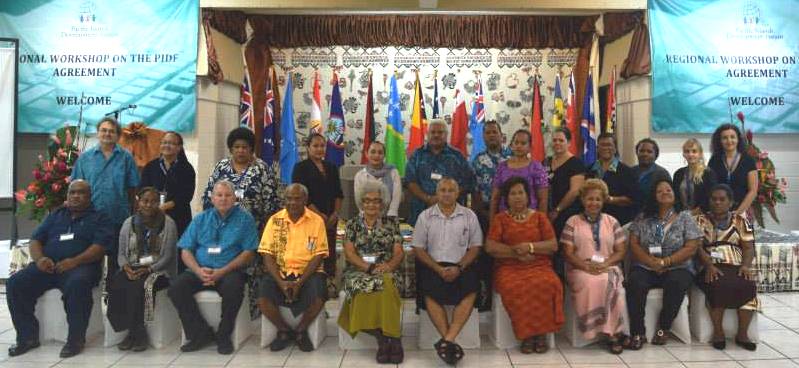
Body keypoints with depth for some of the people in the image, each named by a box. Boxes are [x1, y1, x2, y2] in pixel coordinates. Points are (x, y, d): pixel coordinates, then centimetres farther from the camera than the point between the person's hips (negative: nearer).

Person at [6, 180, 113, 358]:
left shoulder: (99, 218, 11)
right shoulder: (55, 216, 26)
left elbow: (100, 246, -4)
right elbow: (35, 239, 18)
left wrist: (74, 261, -20)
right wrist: (39, 258, -5)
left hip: (80, 266, -5)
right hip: (47, 266, 5)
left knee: (77, 285, -37)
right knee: (15, 283, -19)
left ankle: (76, 339, -22)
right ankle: (27, 336, -6)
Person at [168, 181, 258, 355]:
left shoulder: (245, 219, 5)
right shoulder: (200, 219, 15)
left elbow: (248, 253, -3)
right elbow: (186, 250, 10)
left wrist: (222, 272, -13)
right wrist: (198, 270, -11)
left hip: (229, 271, -3)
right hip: (200, 271, 4)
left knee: (233, 287, -35)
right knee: (175, 287, -22)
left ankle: (223, 335, -11)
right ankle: (201, 333, -7)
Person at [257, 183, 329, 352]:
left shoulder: (317, 221, -1)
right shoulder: (274, 220, 3)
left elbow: (318, 256, -4)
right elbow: (267, 255, -1)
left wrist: (300, 282, -16)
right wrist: (281, 282, -15)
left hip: (308, 272, -1)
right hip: (279, 272, 1)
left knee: (318, 299, -28)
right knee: (263, 300, -24)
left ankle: (301, 330, 5)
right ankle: (284, 331, 7)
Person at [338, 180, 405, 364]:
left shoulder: (391, 223, 11)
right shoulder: (352, 224, 11)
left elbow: (399, 252, 5)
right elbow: (349, 252, 0)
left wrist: (389, 266, -17)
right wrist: (369, 267, -15)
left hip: (385, 271, 0)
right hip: (358, 271, 0)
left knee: (385, 284, -36)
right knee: (362, 284, -35)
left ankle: (384, 338, -27)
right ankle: (388, 339, -25)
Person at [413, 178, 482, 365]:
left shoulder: (469, 216, 10)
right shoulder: (425, 216, 9)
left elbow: (475, 246, 7)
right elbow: (418, 248, 5)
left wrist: (459, 267, -10)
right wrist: (438, 269, -10)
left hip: (461, 266, 1)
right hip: (433, 266, 0)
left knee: (469, 293, -29)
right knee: (431, 295, -29)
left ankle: (447, 340, -31)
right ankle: (450, 342, -27)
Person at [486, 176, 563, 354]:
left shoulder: (539, 216, 14)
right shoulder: (500, 218, 12)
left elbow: (553, 245, 4)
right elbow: (490, 246, 0)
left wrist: (530, 247, -12)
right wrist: (515, 252, -11)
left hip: (539, 266, 1)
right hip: (509, 268, -1)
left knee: (547, 285, -33)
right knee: (513, 288, -35)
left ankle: (541, 332, -17)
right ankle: (527, 334, -19)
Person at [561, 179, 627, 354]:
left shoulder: (612, 222, 15)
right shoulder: (572, 222, 8)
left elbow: (621, 251, 8)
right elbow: (568, 253, 1)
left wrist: (605, 263, -12)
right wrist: (586, 266, -17)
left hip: (608, 268, 1)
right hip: (580, 269, -1)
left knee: (607, 282, -34)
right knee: (589, 282, -35)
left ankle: (611, 332, -24)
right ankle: (611, 333, -24)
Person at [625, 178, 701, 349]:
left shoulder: (685, 217, 7)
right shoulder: (643, 218, 11)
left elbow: (691, 248, -2)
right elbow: (633, 244, 4)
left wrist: (664, 262, -14)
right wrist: (652, 262, -13)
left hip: (677, 267, -1)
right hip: (645, 267, 1)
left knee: (676, 283, -34)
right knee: (635, 283, -31)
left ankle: (663, 328, -15)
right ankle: (638, 333, -24)